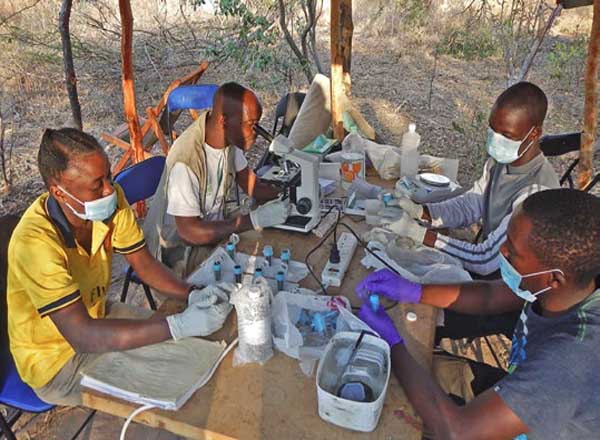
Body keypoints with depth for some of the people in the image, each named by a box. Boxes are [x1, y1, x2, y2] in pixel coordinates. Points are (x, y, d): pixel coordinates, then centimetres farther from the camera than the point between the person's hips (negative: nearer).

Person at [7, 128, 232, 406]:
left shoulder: (111, 200, -17)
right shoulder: (35, 242, -34)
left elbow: (144, 264, -7)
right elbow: (83, 336, -38)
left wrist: (192, 296, -25)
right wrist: (180, 325, -42)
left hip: (96, 318, 6)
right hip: (56, 360, -5)